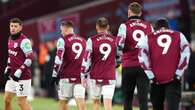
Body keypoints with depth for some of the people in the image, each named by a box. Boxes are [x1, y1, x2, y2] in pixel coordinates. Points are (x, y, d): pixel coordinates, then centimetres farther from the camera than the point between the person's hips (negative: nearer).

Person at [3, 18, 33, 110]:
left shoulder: (24, 41, -16)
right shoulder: (11, 39, 12)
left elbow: (29, 59, -20)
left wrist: (19, 72, -22)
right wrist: (7, 70, 15)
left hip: (22, 76, -9)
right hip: (13, 75, 9)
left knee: (21, 102, -6)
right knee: (7, 100, 9)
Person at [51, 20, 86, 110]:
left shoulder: (63, 40, -4)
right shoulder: (83, 40, 13)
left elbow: (59, 58, -11)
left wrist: (55, 75, -8)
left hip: (67, 76, -4)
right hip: (80, 75, 4)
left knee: (63, 101, 8)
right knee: (80, 101, -3)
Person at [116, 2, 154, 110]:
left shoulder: (124, 26, -2)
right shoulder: (149, 26, 8)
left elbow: (119, 45, -12)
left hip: (128, 67, -1)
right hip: (144, 67, 1)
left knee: (127, 99, 10)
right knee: (143, 99, -1)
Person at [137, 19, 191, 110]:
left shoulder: (148, 38, 10)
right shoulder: (179, 36, 12)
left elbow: (142, 56, -2)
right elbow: (185, 53, -1)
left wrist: (150, 75, -1)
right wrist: (179, 73, -1)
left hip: (157, 79, 1)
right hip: (174, 78, -1)